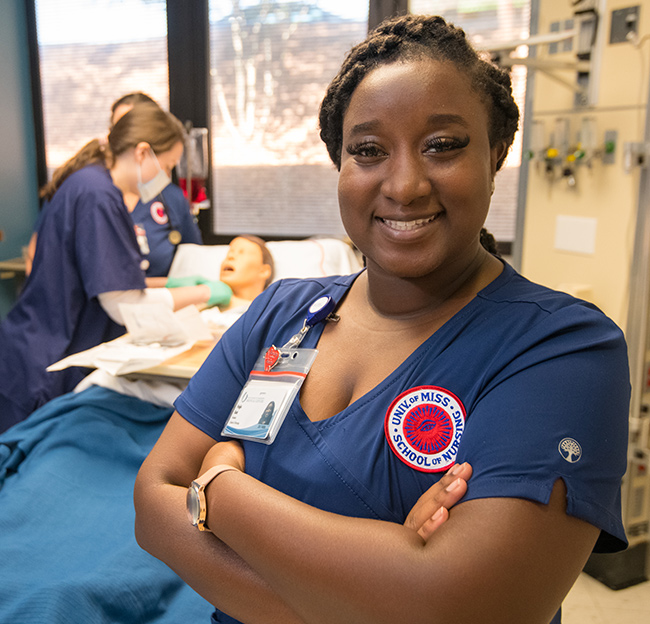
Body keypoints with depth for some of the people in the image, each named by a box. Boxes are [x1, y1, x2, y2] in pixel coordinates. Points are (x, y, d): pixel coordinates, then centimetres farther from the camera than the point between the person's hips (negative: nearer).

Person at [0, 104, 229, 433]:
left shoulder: (88, 183, 11)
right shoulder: (97, 194, -20)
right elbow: (125, 306, -20)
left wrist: (170, 284, 12)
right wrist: (201, 293, -9)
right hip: (45, 369, -9)